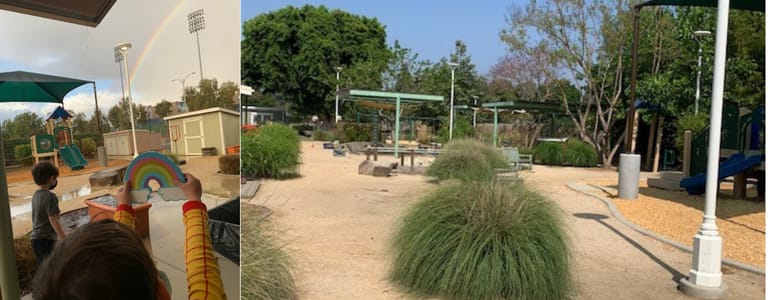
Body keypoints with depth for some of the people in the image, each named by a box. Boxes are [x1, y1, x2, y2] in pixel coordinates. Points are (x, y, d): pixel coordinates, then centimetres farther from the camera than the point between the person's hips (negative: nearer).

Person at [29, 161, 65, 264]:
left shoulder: (35, 195, 8)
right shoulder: (50, 196, -18)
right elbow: (53, 219, -19)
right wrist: (64, 238, -15)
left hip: (35, 237, 8)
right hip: (47, 239, -8)